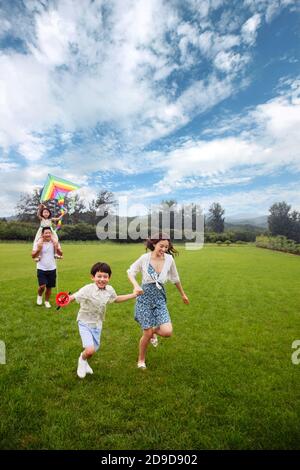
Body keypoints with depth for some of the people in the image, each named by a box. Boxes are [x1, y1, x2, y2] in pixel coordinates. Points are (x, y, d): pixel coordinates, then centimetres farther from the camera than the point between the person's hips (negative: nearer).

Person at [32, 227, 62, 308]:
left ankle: (47, 301, 31)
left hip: (52, 269, 2)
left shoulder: (54, 242, -3)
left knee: (49, 287, 9)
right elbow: (33, 256, -10)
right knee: (42, 286, -13)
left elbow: (60, 254, -2)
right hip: (41, 269, -2)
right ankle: (39, 296, 20)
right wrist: (39, 249, -25)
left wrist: (57, 248, -20)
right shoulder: (38, 243, -9)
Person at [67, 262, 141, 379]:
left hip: (97, 324, 5)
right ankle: (82, 359, 20)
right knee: (90, 350, -18)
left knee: (94, 349, 18)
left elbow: (116, 299, 10)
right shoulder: (88, 289, -26)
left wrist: (134, 294, 9)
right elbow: (74, 296, -32)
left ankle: (84, 363, 53)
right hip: (85, 323, -5)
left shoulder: (109, 290, -9)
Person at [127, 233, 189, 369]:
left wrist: (183, 294, 20)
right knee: (147, 333, 2)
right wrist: (136, 285, -19)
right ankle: (141, 360, 34)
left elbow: (175, 278, 9)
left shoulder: (169, 259, -6)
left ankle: (154, 331, 28)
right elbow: (130, 272, 0)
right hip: (145, 297, -2)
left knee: (167, 332, -10)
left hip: (160, 298, 2)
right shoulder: (145, 258, -13)